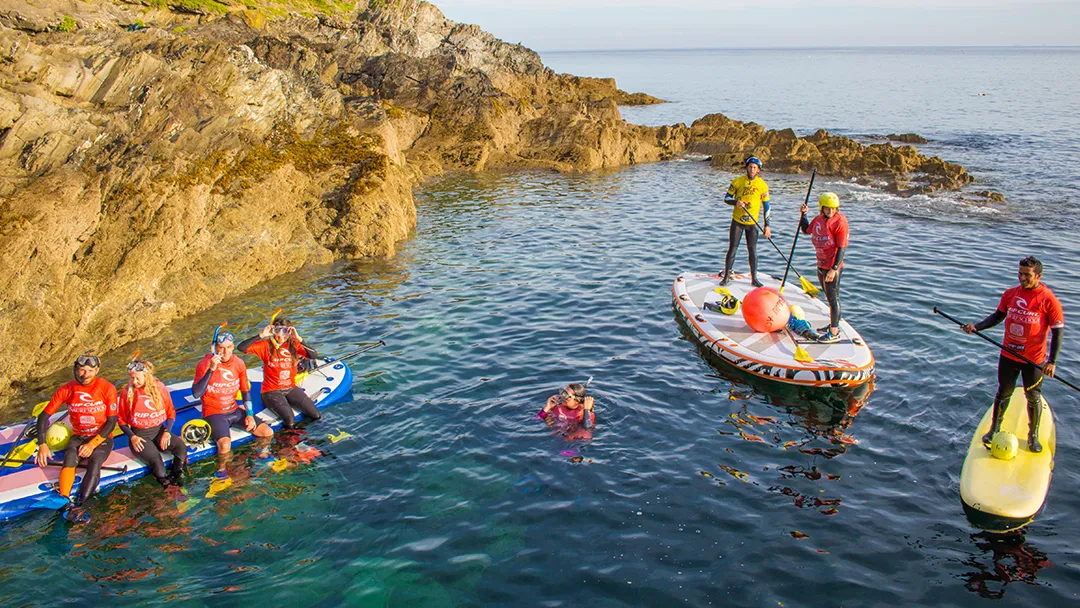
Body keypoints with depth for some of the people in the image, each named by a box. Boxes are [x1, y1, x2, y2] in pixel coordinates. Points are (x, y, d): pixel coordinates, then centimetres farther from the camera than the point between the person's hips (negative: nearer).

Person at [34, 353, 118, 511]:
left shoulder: (108, 389, -10)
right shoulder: (66, 390, -3)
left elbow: (111, 422, -8)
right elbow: (44, 415, 0)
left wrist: (93, 443, -17)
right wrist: (42, 445, -11)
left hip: (102, 437, -2)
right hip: (78, 436, 2)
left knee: (95, 461, -31)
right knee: (70, 457, -30)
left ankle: (81, 504, -42)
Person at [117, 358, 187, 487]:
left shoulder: (159, 387, 3)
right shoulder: (126, 392, 0)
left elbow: (171, 413, 10)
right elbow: (122, 421, 6)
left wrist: (167, 432, -6)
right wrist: (132, 437, -11)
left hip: (159, 431, 2)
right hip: (139, 435, -2)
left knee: (181, 446, -26)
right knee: (156, 460, -31)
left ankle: (176, 476, -27)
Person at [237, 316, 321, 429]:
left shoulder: (294, 344, 2)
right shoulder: (266, 345, -5)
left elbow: (313, 355, -14)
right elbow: (241, 347, -18)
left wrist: (299, 339, -21)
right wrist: (261, 335, -23)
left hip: (291, 388, 4)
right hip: (271, 390, -4)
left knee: (316, 416, -8)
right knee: (290, 422, -24)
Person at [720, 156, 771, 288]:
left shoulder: (762, 185, -3)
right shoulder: (738, 181, -3)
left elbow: (766, 206, 3)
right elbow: (726, 198, 2)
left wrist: (767, 225, 1)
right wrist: (736, 202, -20)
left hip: (752, 223, 0)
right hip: (737, 221, 0)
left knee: (752, 251, 3)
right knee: (732, 249, 0)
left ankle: (754, 278, 14)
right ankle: (726, 276, 10)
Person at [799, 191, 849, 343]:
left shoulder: (840, 222, -18)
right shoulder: (819, 219, 5)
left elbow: (842, 248, -20)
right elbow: (806, 230, 24)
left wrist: (834, 269, -24)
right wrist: (802, 214, 9)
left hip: (832, 268, -8)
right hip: (821, 265, 8)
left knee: (833, 299, -2)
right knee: (829, 297, 20)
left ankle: (834, 334, 5)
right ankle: (834, 324, 36)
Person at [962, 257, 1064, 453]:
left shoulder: (1048, 300, -13)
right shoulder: (1010, 294, 0)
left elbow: (1058, 331, -11)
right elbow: (997, 316, 12)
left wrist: (1052, 361, -16)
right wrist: (976, 327, -5)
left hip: (1034, 360, -3)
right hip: (1008, 355, 3)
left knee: (1033, 398, 11)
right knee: (1003, 393, 13)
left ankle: (1033, 436, 29)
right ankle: (994, 429, 29)